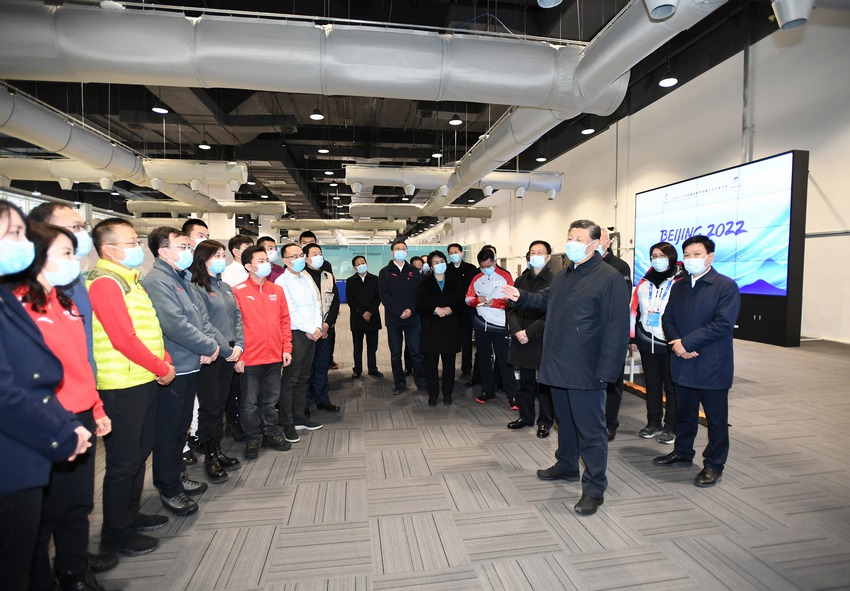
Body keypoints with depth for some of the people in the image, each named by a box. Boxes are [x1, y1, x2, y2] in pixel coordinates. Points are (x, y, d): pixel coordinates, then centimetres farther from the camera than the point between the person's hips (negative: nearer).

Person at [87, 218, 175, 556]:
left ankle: (130, 514, 36)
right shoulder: (105, 283, -16)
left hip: (145, 382, 9)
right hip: (121, 386, -9)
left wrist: (165, 362, 2)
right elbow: (124, 339, -22)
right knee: (123, 461, 3)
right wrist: (162, 369, -13)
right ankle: (116, 534, 19)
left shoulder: (130, 280, 14)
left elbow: (151, 328, 15)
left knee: (139, 453, 20)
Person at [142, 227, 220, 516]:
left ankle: (177, 475, 37)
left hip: (190, 366, 9)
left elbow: (201, 316, 12)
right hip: (172, 370, -9)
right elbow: (176, 325, -25)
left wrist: (207, 345, -6)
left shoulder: (182, 279, 12)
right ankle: (169, 490, 20)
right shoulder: (156, 281, -17)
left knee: (181, 427, 21)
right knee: (168, 430, 6)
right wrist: (210, 347, -15)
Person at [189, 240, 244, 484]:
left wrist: (239, 345, -3)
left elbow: (237, 317, 11)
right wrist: (226, 349, -15)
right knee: (209, 406, 3)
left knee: (221, 404, 14)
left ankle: (217, 451, 26)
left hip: (230, 354, 7)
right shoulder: (195, 288, -9)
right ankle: (210, 457, 15)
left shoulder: (226, 287, 14)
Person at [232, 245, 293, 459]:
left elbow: (285, 320, 10)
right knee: (250, 402, 9)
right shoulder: (238, 291, -6)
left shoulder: (277, 290, 7)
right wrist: (237, 355, -10)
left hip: (275, 357, 4)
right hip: (249, 360, -4)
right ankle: (253, 439, 25)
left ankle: (271, 434, 31)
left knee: (271, 400, 16)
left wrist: (286, 348, 6)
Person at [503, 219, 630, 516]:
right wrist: (521, 297, 11)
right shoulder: (563, 275, 13)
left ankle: (594, 488, 17)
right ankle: (566, 466, 41)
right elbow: (546, 301, 29)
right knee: (565, 420, 22)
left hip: (585, 369, -8)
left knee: (590, 428, 3)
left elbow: (616, 328, -18)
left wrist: (606, 371, -21)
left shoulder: (609, 278, -14)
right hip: (558, 365, 8)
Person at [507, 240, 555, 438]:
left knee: (544, 382, 6)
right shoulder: (521, 280, 10)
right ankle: (526, 416, 29)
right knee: (525, 380, 14)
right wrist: (516, 331, -8)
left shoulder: (554, 281, -8)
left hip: (543, 339, -5)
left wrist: (530, 332, -16)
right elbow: (512, 308, 7)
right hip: (522, 339, 5)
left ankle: (545, 421, 19)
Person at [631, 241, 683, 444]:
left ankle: (671, 427, 19)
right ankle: (653, 423, 27)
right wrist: (633, 338, 10)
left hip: (670, 344, -5)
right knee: (652, 385, 14)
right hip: (647, 342, 5)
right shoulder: (644, 282, 9)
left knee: (671, 386, 7)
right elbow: (635, 310, 11)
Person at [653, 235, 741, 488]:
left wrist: (687, 342, -20)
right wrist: (676, 342, -10)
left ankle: (714, 464, 21)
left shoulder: (726, 286, -9)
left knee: (716, 417, 7)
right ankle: (682, 451, 35)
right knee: (684, 412, 19)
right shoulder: (678, 287, 11)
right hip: (683, 363, 6)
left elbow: (723, 324, -18)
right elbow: (667, 319, 9)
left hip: (712, 365, -5)